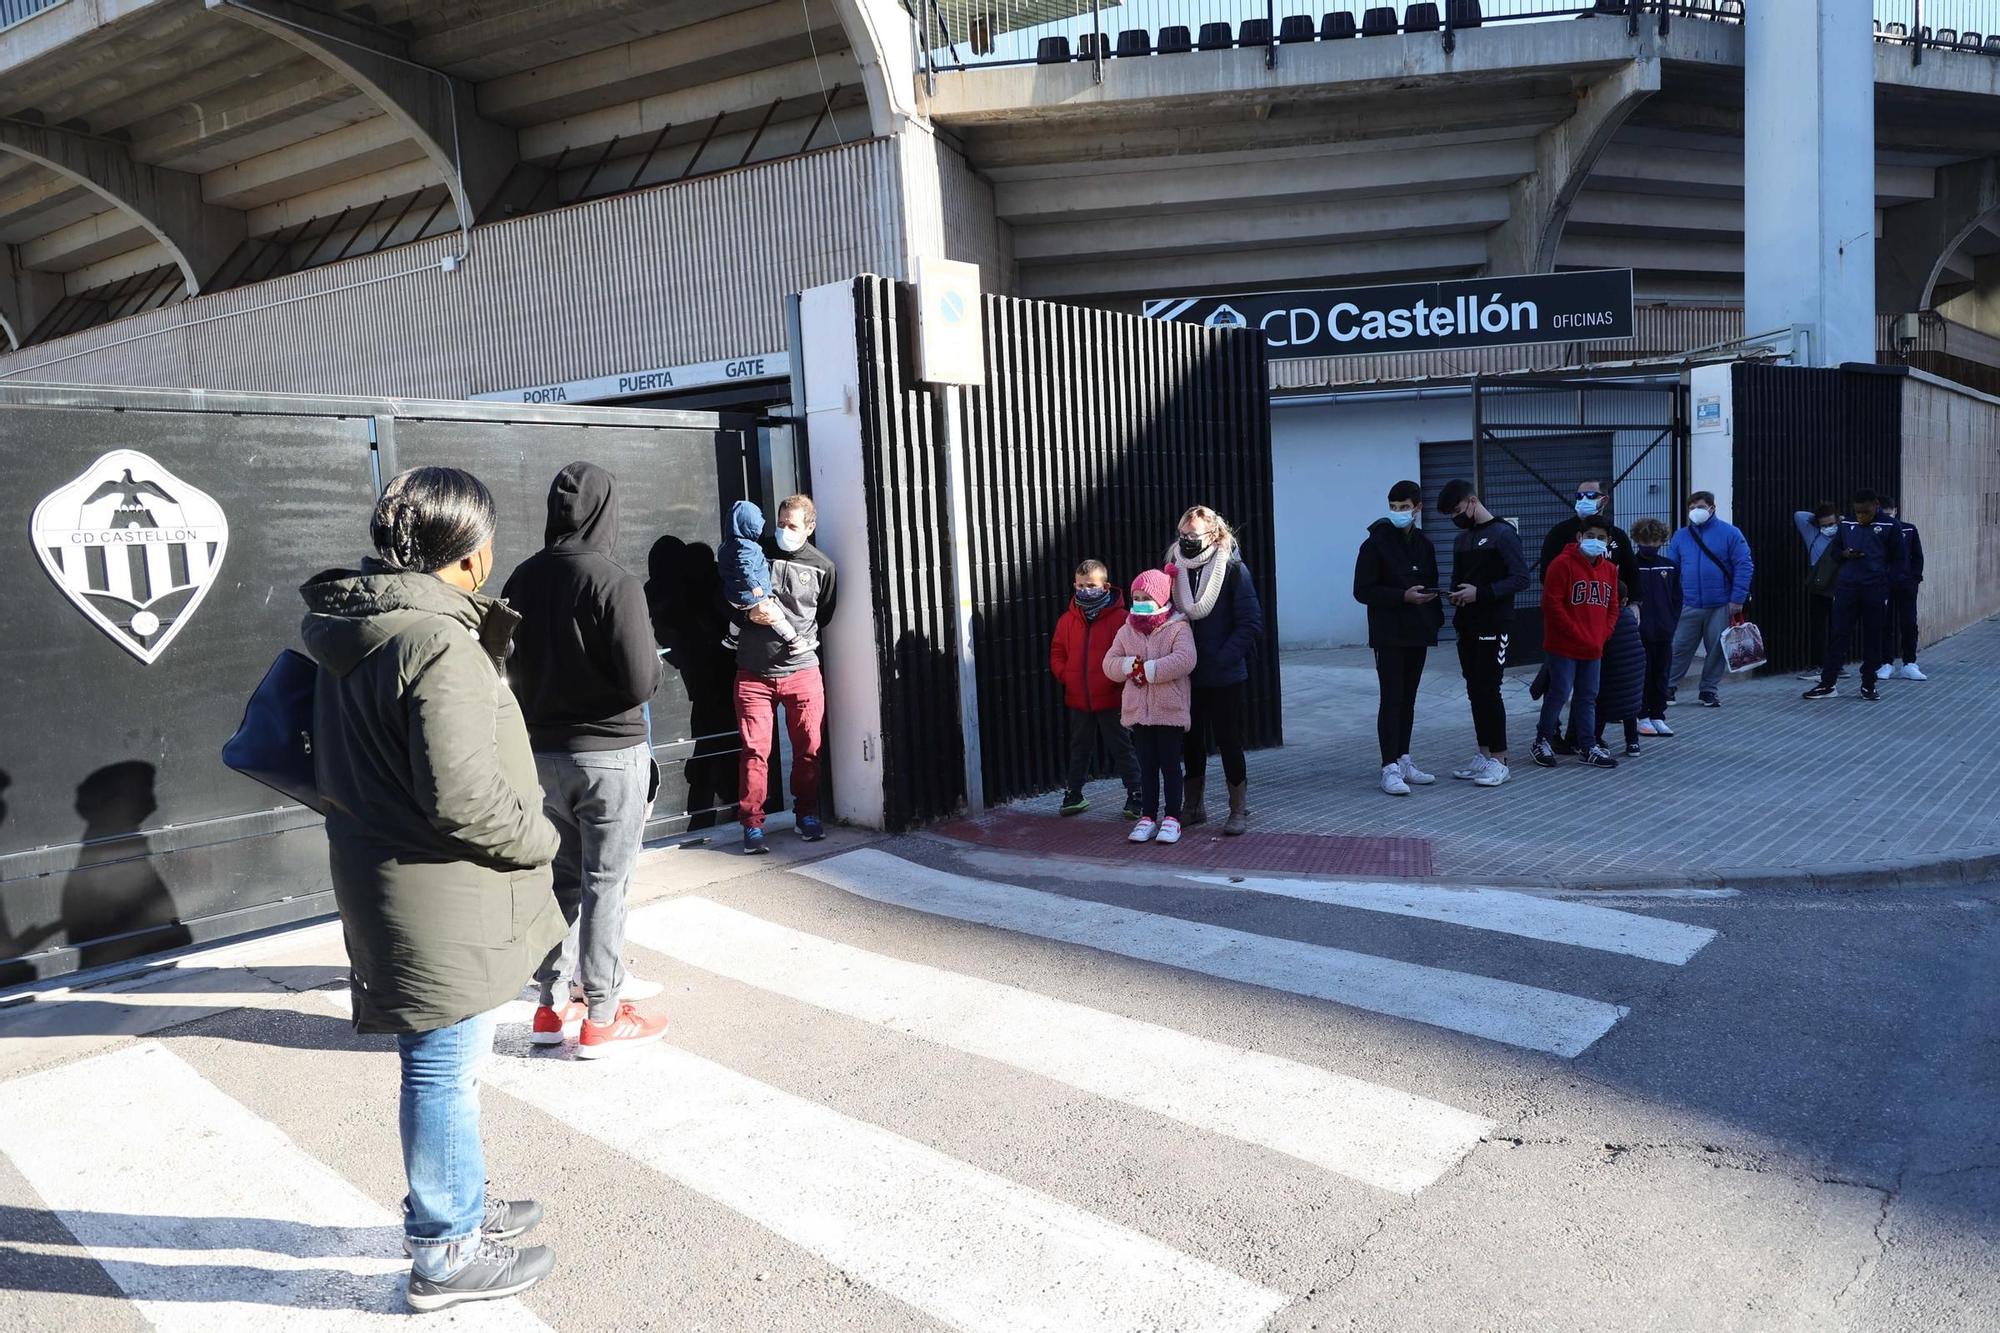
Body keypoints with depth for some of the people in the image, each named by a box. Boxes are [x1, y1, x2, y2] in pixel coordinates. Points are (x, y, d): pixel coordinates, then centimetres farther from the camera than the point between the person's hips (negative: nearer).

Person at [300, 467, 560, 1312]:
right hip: (440, 898, -10)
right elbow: (461, 794, -28)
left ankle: (454, 1204, 42)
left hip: (386, 878, 10)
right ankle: (446, 1255, 22)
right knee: (447, 1072, 5)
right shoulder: (437, 644, -24)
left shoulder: (357, 625, 7)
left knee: (447, 1064, 24)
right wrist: (538, 838, -11)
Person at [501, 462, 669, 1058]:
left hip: (543, 754, 6)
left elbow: (513, 668, 9)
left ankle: (553, 1005, 25)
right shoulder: (614, 582, -18)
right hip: (610, 754, -6)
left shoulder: (521, 580, 1)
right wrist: (655, 658, 0)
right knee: (605, 884, 3)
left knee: (561, 879, 16)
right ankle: (601, 1019, 12)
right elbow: (642, 681, -20)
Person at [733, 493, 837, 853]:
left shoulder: (822, 567, 3)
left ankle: (807, 814, 24)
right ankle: (752, 824, 9)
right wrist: (750, 614, -11)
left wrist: (808, 639, -1)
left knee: (809, 749, 7)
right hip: (754, 671, -1)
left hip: (802, 670, 1)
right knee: (755, 751, -1)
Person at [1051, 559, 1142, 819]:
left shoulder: (1119, 617, -9)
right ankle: (1073, 794, 28)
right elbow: (1057, 653, 11)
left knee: (1121, 747, 4)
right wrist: (1064, 674, -3)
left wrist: (1117, 677, -16)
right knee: (1080, 748, 18)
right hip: (1077, 698, 5)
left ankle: (1135, 795, 13)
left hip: (1111, 697, -4)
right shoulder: (1068, 619, 5)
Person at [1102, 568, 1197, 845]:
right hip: (1138, 710, 4)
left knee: (1170, 765, 3)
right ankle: (1147, 817, 16)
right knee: (1147, 766, 10)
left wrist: (1147, 670, -21)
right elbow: (1109, 664, 5)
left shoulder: (1178, 628, -6)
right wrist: (1130, 665, -16)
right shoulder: (1127, 631, 9)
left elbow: (1185, 660, -22)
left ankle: (1172, 818, 10)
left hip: (1170, 710, -4)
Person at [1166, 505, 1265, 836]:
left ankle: (1239, 811, 17)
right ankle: (1194, 808, 27)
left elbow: (1251, 623, -11)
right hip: (1186, 675, 5)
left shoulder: (1232, 569, -9)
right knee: (1192, 741, 14)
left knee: (1228, 741, 4)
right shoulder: (1176, 569, 4)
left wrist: (1223, 658, -19)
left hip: (1224, 677, -4)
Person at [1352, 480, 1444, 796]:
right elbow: (1362, 590, -11)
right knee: (1391, 699, -8)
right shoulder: (1376, 543, -7)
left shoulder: (1424, 545, 10)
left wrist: (1436, 618, 4)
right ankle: (1390, 768, -6)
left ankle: (1403, 760, 20)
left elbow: (1430, 585, 18)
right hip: (1389, 635, -6)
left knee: (1408, 699, 11)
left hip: (1418, 634, 6)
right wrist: (1403, 596, -20)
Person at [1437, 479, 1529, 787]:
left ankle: (1499, 760, 0)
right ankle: (1484, 755, 17)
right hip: (1467, 626, 7)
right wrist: (1455, 595, 0)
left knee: (1488, 691, -7)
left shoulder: (1502, 533, -9)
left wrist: (1480, 593, -22)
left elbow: (1520, 578, -15)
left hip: (1493, 626, -7)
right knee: (1474, 691, 9)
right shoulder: (1462, 538, 14)